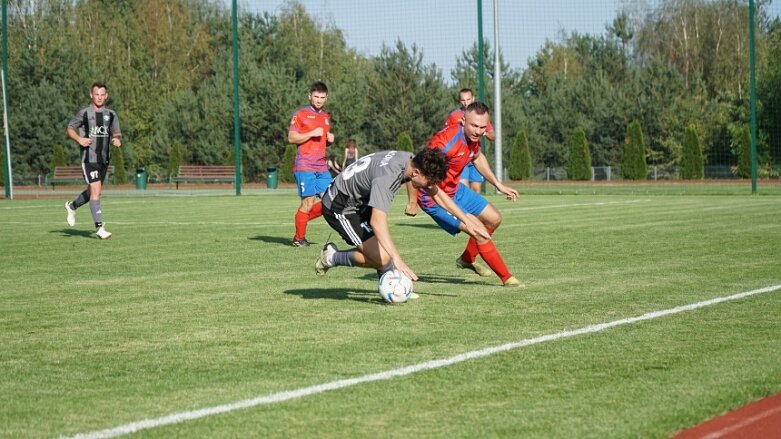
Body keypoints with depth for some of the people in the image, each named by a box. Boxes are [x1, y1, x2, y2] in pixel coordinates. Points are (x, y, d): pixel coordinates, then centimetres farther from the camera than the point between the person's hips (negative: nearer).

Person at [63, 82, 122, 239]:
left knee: (93, 191, 15)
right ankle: (99, 227, -13)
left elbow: (116, 133, 14)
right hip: (89, 158, -5)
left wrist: (117, 139, -10)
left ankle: (72, 206, 42)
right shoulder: (83, 113, -2)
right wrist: (79, 139, -14)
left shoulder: (111, 114, 9)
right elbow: (69, 129, 5)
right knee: (95, 191, -14)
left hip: (104, 158, 5)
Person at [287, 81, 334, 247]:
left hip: (322, 167, 7)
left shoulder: (326, 117, 19)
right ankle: (299, 238, 4)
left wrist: (330, 139, 7)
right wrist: (312, 133, -17)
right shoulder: (300, 114, -2)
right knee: (308, 201, -8)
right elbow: (291, 138, -8)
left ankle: (302, 219, 16)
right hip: (304, 166, -7)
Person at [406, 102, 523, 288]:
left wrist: (498, 185, 19)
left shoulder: (473, 137, -7)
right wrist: (412, 201, -23)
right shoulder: (446, 141, -34)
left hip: (455, 190, 9)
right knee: (479, 231, -15)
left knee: (493, 219, 17)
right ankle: (507, 279, -1)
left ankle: (467, 259, 37)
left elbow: (477, 158, 18)